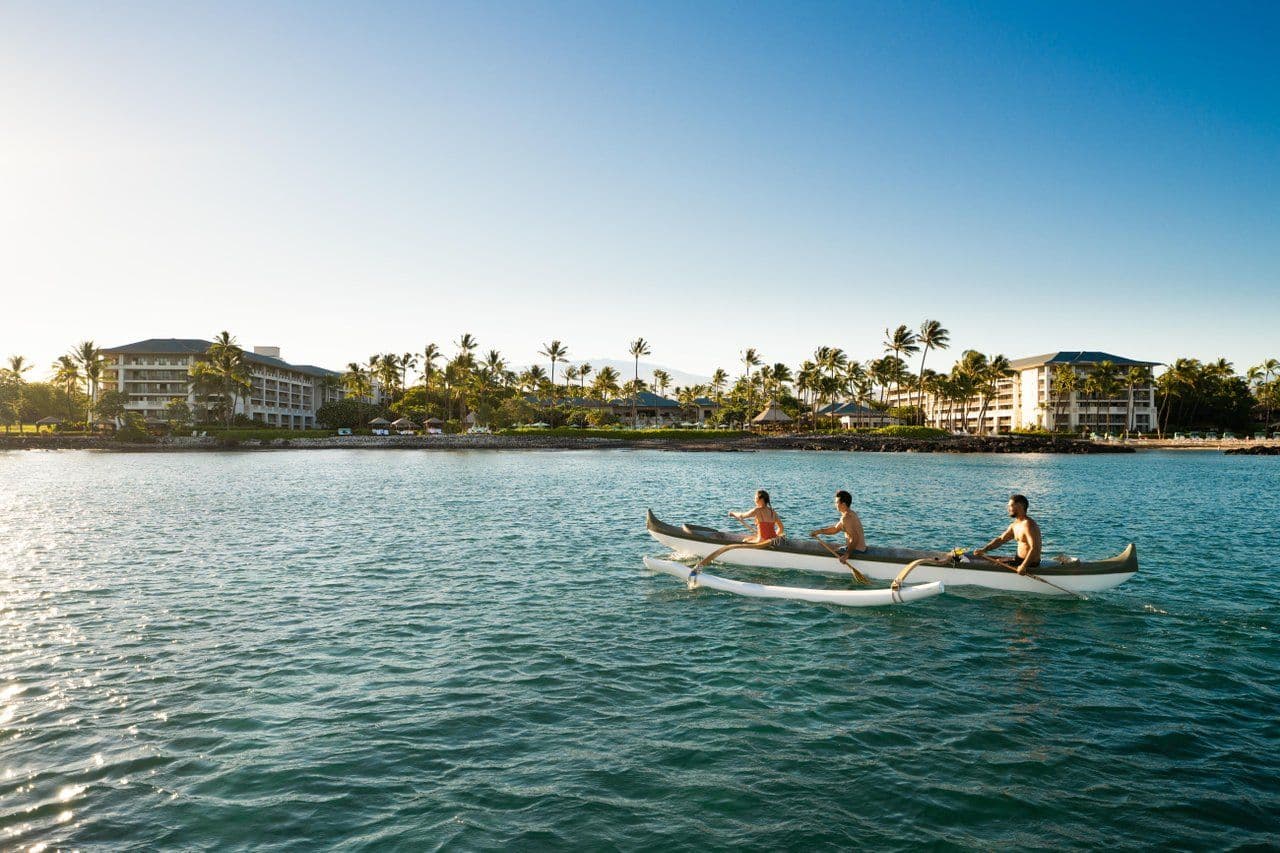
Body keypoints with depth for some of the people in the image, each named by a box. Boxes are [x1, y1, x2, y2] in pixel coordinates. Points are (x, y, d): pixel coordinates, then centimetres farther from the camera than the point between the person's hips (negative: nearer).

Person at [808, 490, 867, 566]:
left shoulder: (846, 518, -22)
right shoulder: (851, 513, 11)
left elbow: (854, 539, -29)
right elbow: (835, 529, 17)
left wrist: (847, 555, -28)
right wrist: (819, 531, 9)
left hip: (856, 550, -10)